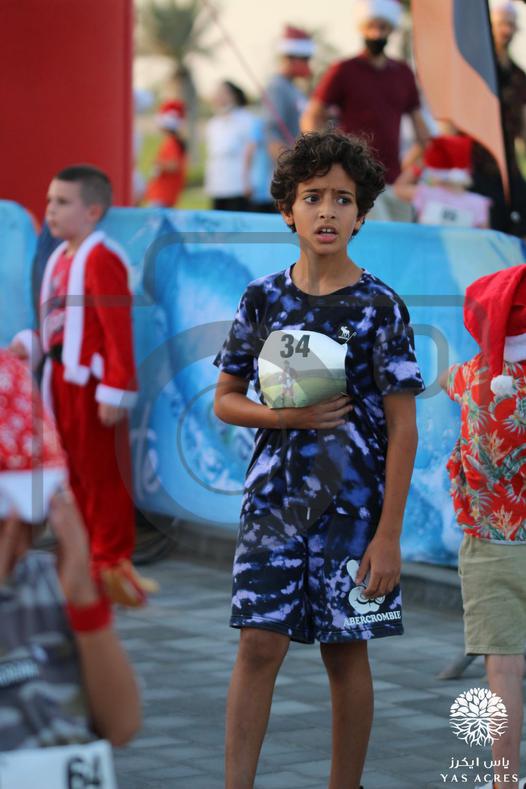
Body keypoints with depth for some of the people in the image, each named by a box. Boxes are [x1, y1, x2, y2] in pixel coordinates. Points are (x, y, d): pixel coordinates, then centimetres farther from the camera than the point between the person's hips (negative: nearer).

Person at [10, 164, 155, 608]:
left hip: (93, 383, -9)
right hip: (62, 380, 9)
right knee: (75, 470, 15)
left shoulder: (100, 259, -17)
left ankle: (114, 558, 8)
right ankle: (86, 551, 25)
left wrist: (115, 392, -22)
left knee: (102, 471, -1)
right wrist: (28, 345, 3)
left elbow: (118, 330, -20)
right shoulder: (59, 258, 10)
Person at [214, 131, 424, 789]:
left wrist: (388, 535, -10)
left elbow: (402, 430, -5)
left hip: (352, 503, -2)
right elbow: (225, 400, 11)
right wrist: (288, 416, -10)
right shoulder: (264, 299, 5)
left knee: (345, 653, 5)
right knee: (259, 644, -4)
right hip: (273, 497, 2)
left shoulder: (379, 308, -4)